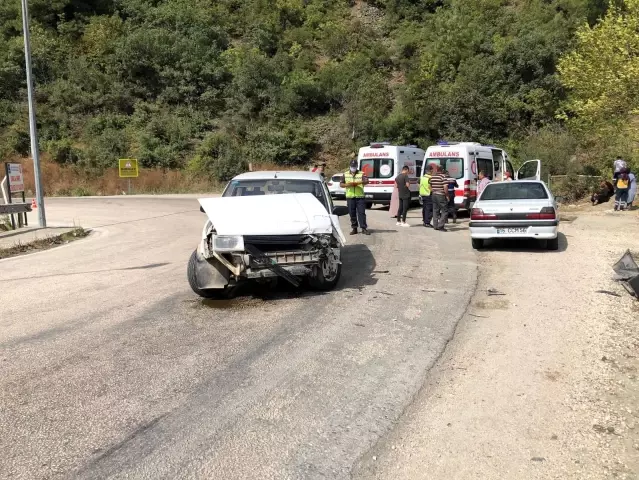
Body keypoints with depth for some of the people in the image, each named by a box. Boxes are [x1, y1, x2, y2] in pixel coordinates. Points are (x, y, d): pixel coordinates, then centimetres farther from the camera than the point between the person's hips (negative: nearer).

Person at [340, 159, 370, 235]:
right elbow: (341, 184, 10)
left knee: (361, 213, -4)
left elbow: (366, 181, -12)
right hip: (350, 197, 2)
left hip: (360, 197, -2)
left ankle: (364, 228, -1)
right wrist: (347, 185, -10)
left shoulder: (361, 174, 4)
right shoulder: (345, 174, 12)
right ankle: (354, 228, 13)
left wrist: (359, 182, -28)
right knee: (352, 214, 5)